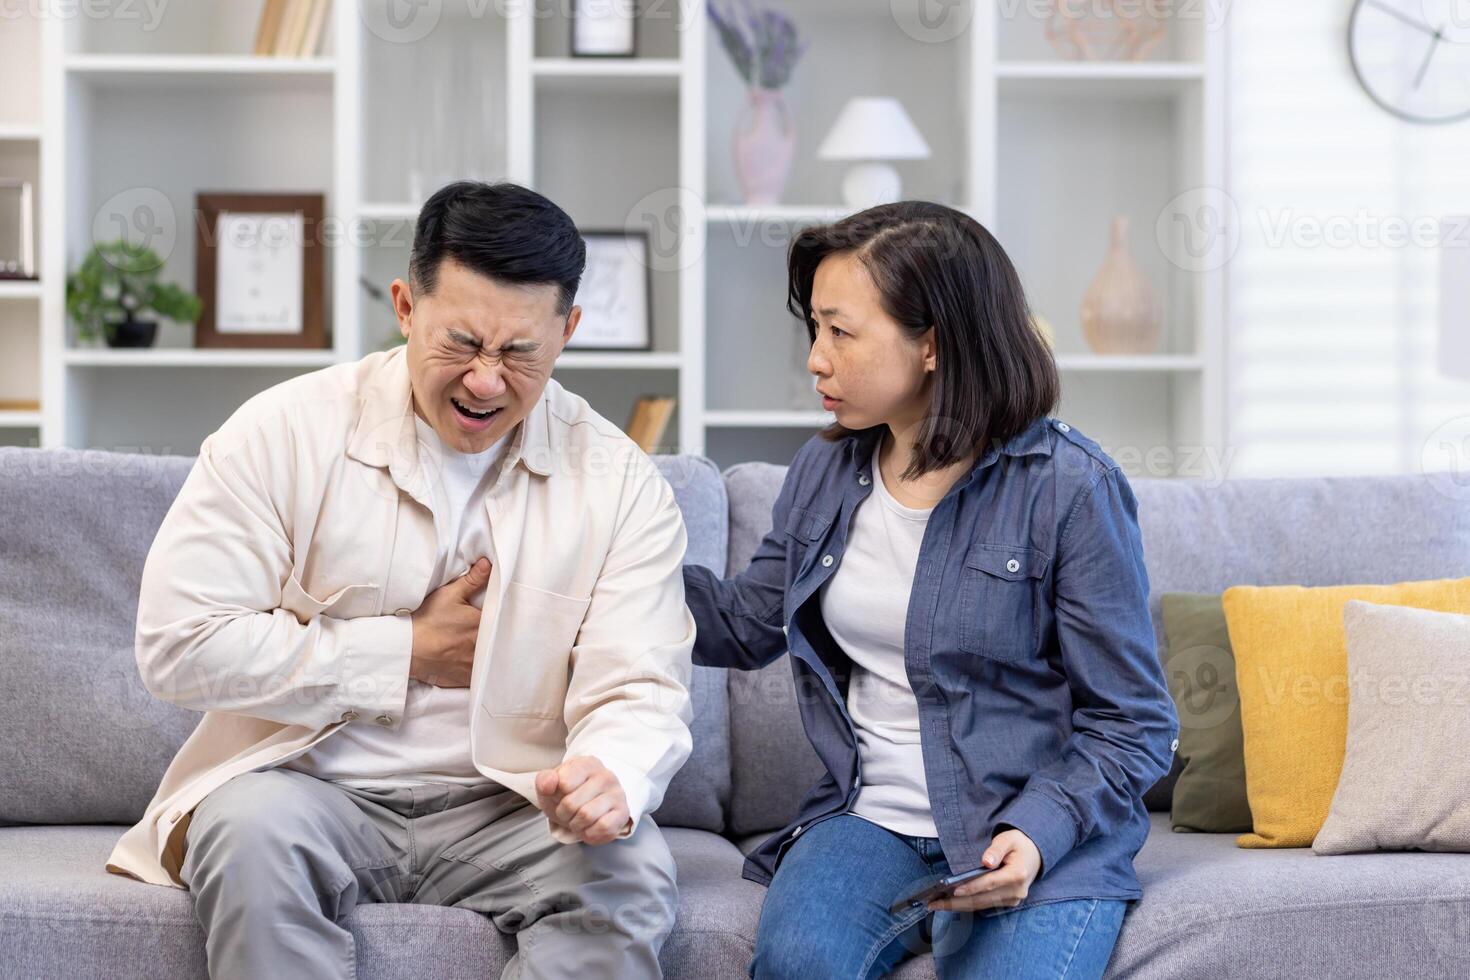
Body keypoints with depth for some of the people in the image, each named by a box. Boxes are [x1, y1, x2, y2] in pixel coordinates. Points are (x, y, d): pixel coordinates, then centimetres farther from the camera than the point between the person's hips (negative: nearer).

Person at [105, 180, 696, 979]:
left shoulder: (620, 484, -1)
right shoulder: (286, 432, -6)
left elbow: (637, 695, -7)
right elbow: (179, 644, -10)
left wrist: (609, 779, -33)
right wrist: (405, 653, -10)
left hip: (509, 808, 1)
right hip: (310, 787, -1)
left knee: (631, 870, -28)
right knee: (252, 830, -33)